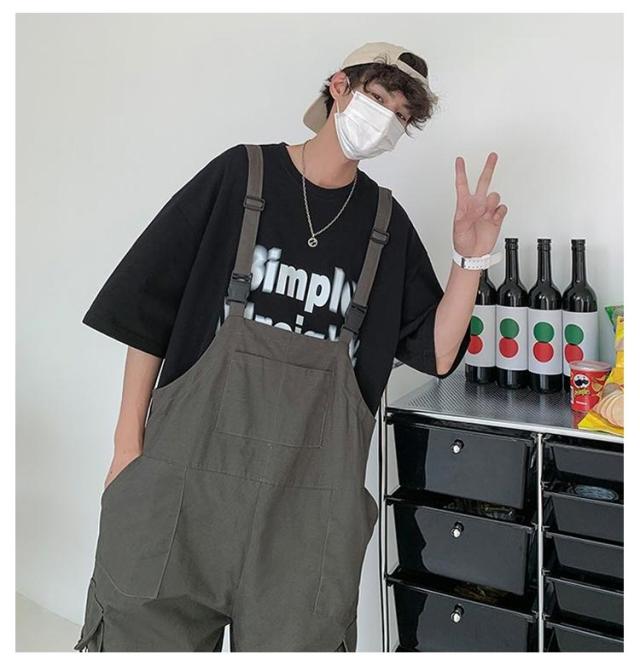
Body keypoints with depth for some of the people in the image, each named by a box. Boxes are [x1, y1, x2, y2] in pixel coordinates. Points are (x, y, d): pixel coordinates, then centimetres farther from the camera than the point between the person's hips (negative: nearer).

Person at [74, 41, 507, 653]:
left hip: (312, 493, 2)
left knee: (296, 642, 11)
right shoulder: (241, 174, 1)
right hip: (190, 470, -1)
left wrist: (470, 259, -8)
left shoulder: (385, 222, 8)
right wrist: (129, 442, -1)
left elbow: (437, 354, 5)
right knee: (146, 633, 9)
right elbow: (148, 308, 1)